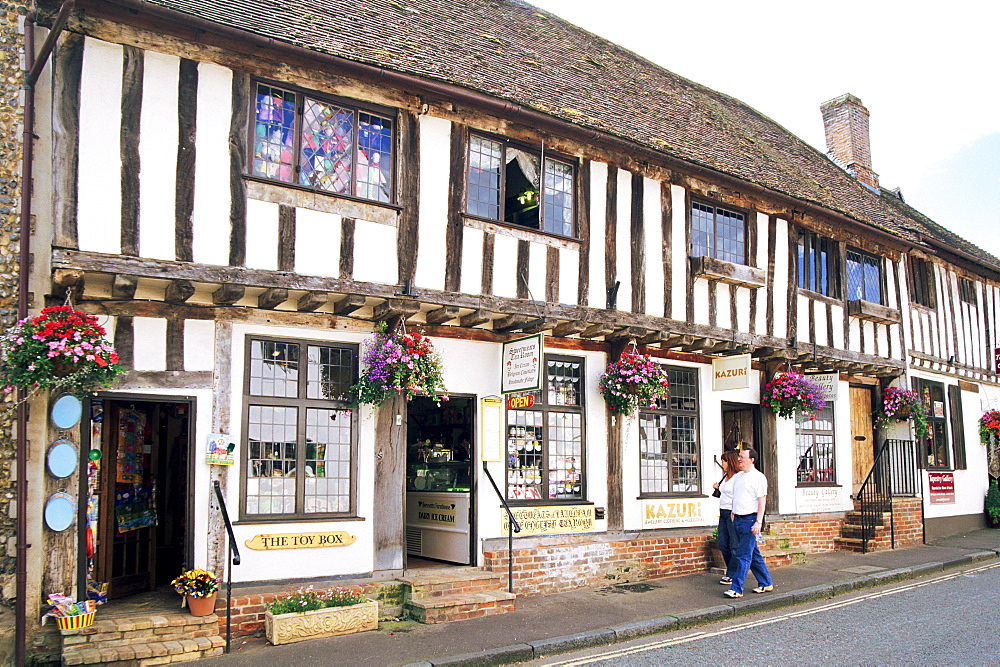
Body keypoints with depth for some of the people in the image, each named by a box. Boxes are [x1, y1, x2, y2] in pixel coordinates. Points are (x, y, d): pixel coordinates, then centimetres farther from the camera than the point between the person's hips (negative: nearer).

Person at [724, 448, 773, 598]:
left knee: (744, 556, -7)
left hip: (749, 519, -8)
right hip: (738, 519, 8)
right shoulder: (737, 477, 14)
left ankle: (737, 588, -6)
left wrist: (758, 522, -18)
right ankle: (766, 583, 26)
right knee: (754, 554, 15)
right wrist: (733, 516, 16)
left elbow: (762, 500, -12)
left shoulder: (758, 477, -8)